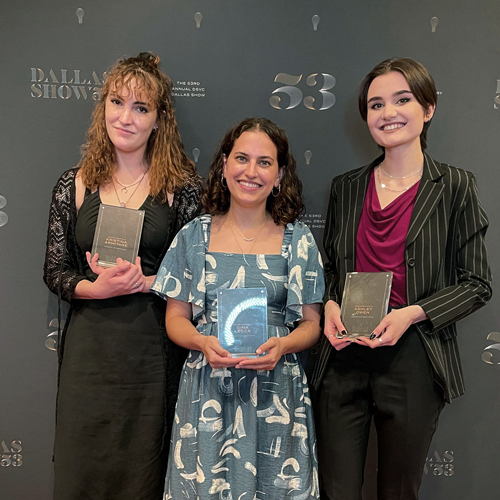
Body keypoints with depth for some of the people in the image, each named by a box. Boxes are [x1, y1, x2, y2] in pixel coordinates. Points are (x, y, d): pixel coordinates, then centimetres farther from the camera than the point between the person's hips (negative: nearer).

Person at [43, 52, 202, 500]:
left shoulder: (182, 188, -2)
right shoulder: (75, 184, 4)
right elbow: (55, 272, 5)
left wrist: (145, 281, -17)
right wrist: (97, 288, -14)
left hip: (154, 349, -1)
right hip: (89, 348, 2)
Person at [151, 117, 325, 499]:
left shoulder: (298, 240, 2)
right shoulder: (194, 236, 2)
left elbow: (311, 323, 4)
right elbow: (176, 317, 5)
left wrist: (282, 345, -16)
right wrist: (204, 343, -15)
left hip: (276, 392, 0)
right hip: (207, 391, 0)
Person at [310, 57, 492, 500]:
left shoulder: (455, 186, -2)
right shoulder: (346, 187, 8)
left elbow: (476, 284, -2)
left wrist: (413, 313, -16)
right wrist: (329, 304, -5)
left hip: (413, 361, -2)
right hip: (343, 359, 3)